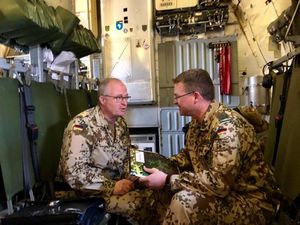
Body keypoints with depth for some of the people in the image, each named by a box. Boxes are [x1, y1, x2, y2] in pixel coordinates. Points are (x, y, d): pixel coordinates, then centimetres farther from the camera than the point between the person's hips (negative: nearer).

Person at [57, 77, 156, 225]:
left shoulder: (120, 123, 5)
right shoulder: (81, 126, -21)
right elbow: (73, 173, -28)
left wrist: (129, 178, -2)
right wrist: (112, 187, -26)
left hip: (115, 183, 7)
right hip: (88, 191, -7)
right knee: (136, 203, -24)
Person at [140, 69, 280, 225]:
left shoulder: (226, 126, -25)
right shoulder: (197, 121, 2)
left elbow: (219, 182, -31)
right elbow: (188, 155, 15)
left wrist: (168, 180, -26)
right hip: (221, 189, 8)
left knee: (184, 201, -27)